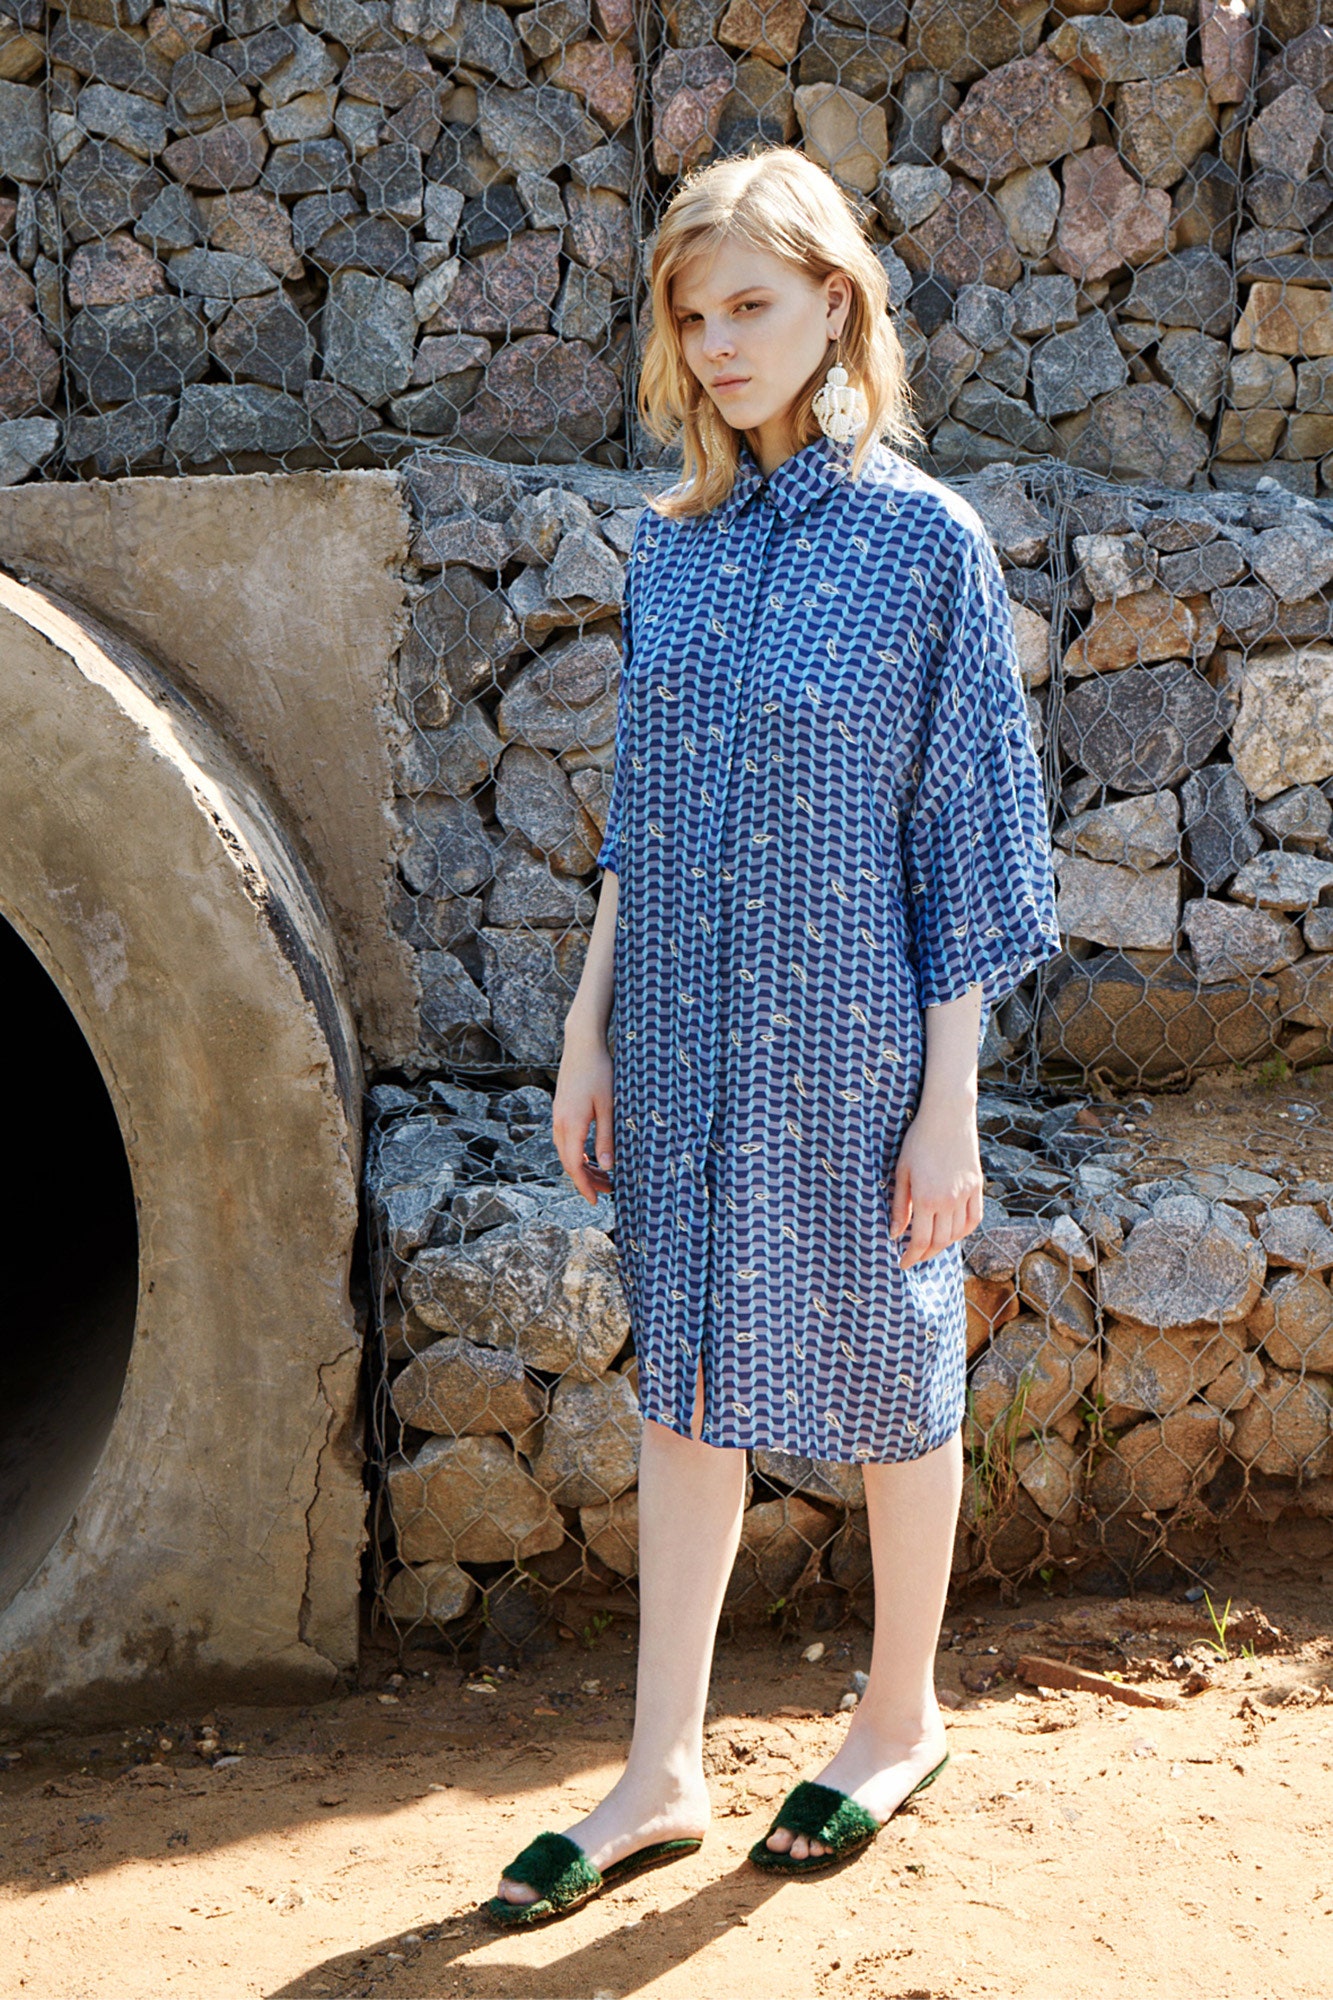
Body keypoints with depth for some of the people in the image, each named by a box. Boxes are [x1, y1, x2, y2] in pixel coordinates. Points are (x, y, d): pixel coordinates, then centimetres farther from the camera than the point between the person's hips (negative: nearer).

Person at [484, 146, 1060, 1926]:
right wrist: (589, 1030, 9)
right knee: (687, 1385, 11)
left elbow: (966, 834, -9)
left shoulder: (925, 542, -10)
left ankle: (901, 1718, 34)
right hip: (688, 1040, 5)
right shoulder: (675, 542, 5)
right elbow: (638, 814, 11)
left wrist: (949, 1101, -11)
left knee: (886, 1376, 12)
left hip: (851, 1042, -5)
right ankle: (664, 1776, 24)